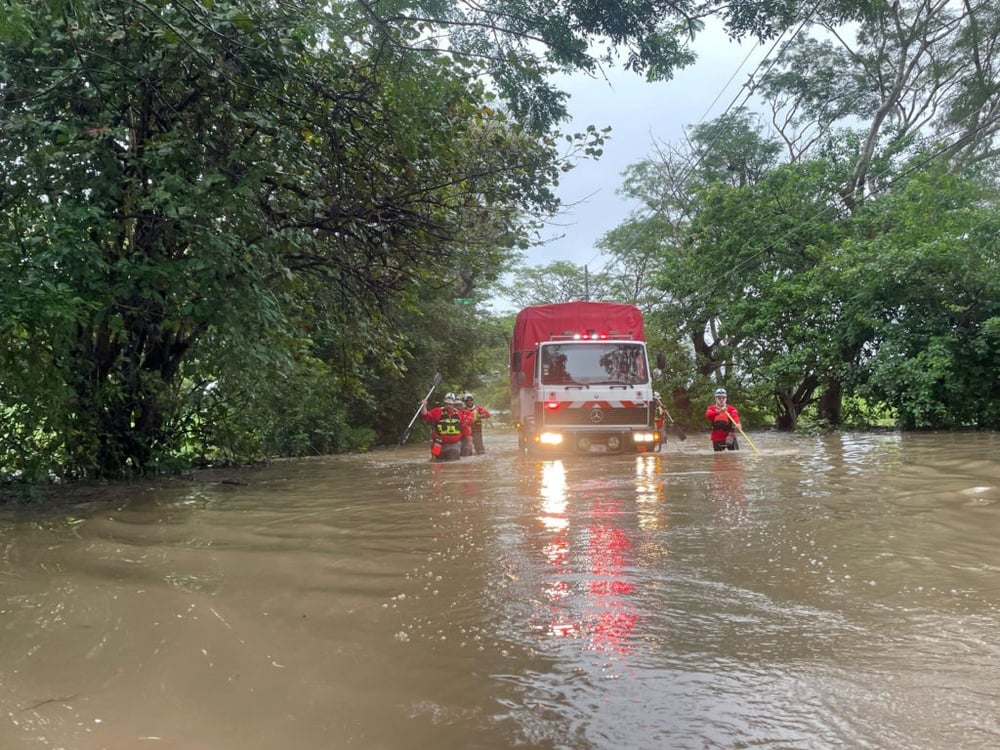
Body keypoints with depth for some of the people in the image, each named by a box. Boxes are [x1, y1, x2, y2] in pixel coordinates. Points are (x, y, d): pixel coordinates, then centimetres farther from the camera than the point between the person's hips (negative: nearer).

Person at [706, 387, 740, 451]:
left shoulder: (731, 408, 4)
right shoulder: (711, 408, 6)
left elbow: (735, 416, -18)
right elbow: (708, 415, -17)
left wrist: (737, 423, -43)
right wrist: (719, 411, -35)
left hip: (730, 437, -1)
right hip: (717, 439, 1)